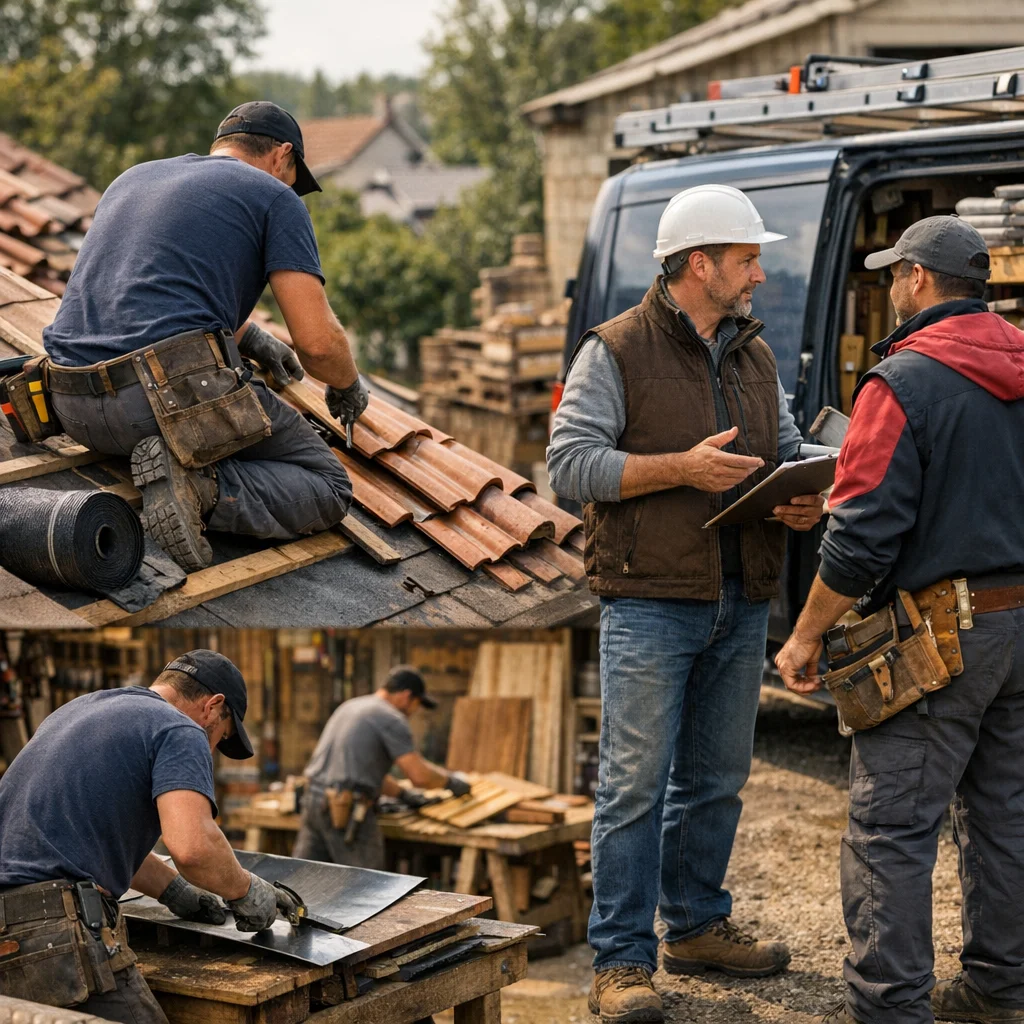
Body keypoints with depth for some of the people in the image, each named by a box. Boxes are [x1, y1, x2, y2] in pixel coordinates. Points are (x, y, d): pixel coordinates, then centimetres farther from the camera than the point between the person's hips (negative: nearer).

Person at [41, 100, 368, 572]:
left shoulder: (133, 177, 26)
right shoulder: (276, 198, 7)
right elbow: (317, 341, -2)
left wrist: (251, 336, 43)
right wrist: (349, 387, 19)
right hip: (178, 395, -7)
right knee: (328, 491, 6)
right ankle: (197, 488, -19)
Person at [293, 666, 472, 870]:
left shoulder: (350, 706, 22)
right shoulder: (392, 719, -7)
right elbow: (419, 775, -11)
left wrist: (404, 794, 30)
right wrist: (452, 781, 7)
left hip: (314, 798, 9)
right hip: (346, 809, -8)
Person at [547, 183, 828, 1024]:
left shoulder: (754, 355, 15)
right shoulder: (615, 352, -5)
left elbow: (788, 449, 23)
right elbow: (570, 463, -12)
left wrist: (805, 499, 0)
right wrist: (683, 468, -18)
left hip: (742, 603, 7)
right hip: (651, 601, -6)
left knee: (718, 778, 14)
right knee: (636, 782, -5)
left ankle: (698, 926, 28)